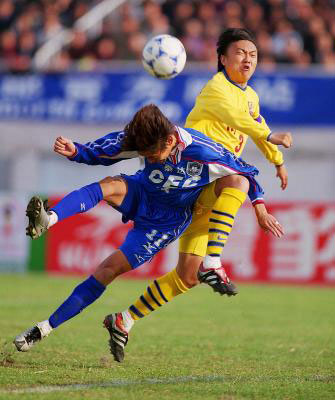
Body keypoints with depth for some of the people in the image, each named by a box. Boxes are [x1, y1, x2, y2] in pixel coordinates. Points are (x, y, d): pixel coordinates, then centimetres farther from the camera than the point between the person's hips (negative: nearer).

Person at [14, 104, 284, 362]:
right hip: (139, 195, 3)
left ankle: (47, 328, -13)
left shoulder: (204, 154, -29)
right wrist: (75, 152, -29)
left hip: (166, 221, -3)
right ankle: (49, 220, -57)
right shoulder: (144, 140, -20)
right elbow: (101, 153, -10)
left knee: (110, 269, -14)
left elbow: (245, 172, -13)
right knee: (108, 186, -32)